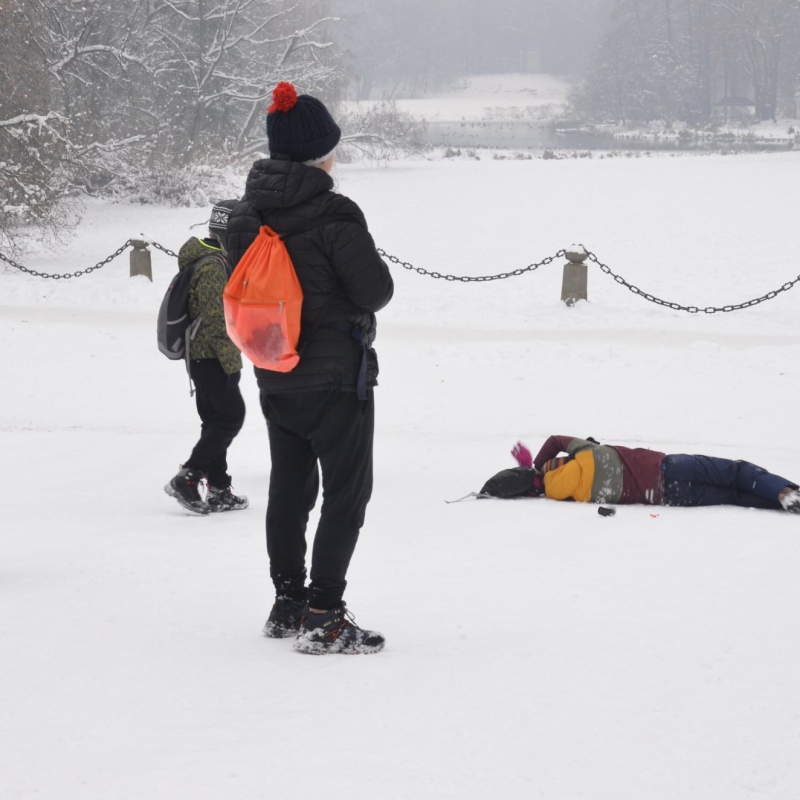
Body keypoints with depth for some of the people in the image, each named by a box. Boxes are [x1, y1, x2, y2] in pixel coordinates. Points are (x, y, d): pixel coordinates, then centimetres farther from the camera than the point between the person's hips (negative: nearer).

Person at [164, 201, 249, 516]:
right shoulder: (213, 266, -19)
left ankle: (218, 490, 16)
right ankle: (187, 478, -10)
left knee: (216, 421, 12)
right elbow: (217, 321, -22)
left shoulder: (206, 260, 15)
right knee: (231, 416, -8)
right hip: (211, 357, -11)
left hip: (199, 356, 11)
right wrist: (232, 363, -19)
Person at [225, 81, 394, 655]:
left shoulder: (246, 214, 3)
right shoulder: (333, 214, -18)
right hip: (337, 375, -7)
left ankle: (288, 605, 25)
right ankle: (323, 619, -6)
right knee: (347, 493, -1)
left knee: (289, 488, 18)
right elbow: (378, 290, -15)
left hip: (274, 379, 7)